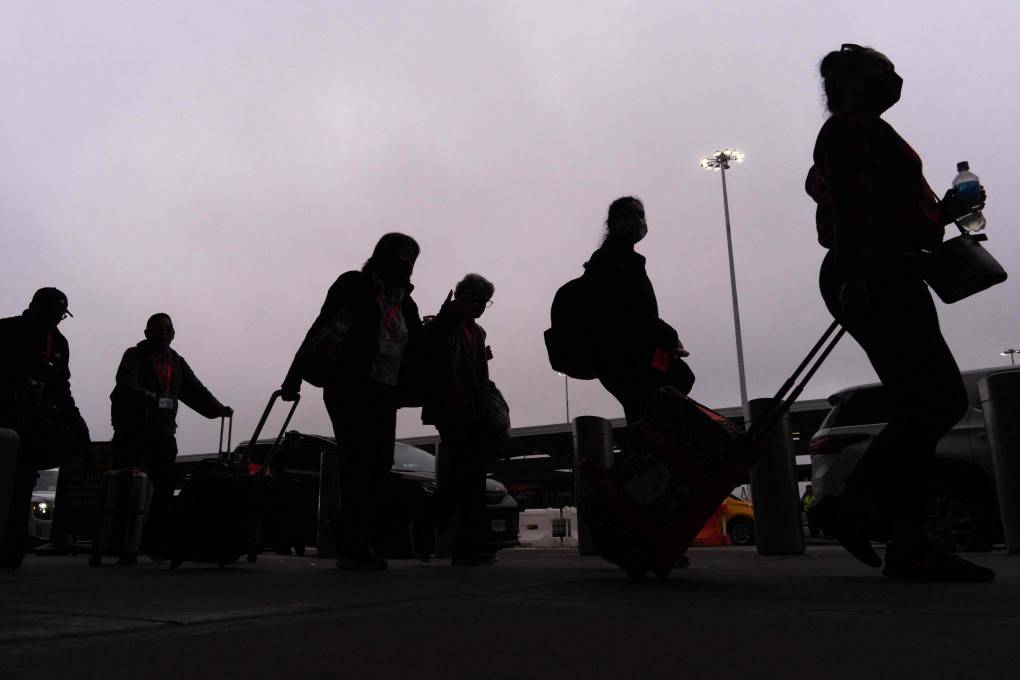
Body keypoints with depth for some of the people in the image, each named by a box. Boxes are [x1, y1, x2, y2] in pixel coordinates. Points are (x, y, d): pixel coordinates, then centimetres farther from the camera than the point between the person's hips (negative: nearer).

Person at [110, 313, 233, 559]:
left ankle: (156, 543, 6)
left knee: (164, 491, 2)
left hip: (163, 436, 5)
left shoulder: (177, 362, 20)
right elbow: (126, 383, -17)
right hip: (133, 432, -5)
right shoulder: (134, 356, 2)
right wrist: (143, 394, -39)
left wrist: (217, 409, 1)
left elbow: (195, 390, 15)